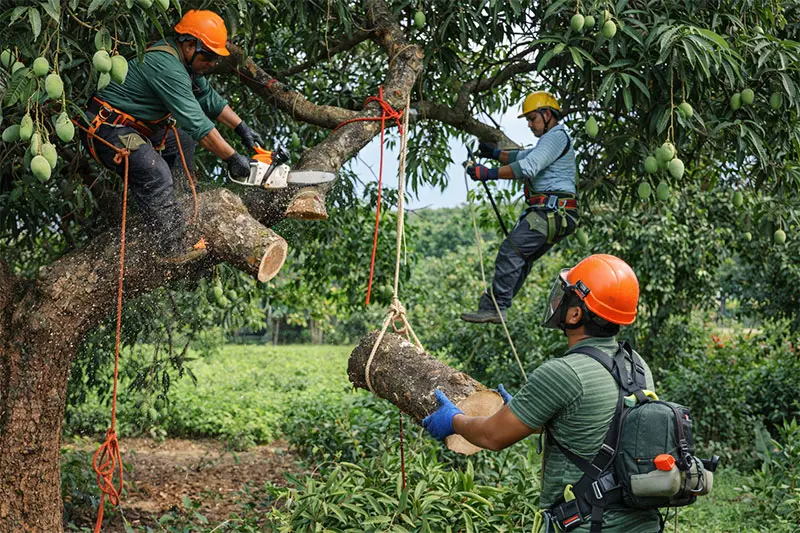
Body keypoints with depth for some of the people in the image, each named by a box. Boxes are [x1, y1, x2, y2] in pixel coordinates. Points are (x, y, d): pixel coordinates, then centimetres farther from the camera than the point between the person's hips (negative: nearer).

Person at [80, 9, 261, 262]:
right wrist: (232, 159, -22)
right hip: (104, 129, -12)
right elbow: (196, 122, -27)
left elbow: (209, 97, 18)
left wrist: (242, 128, 15)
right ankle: (173, 248, -26)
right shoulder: (167, 66, -26)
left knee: (181, 138, 23)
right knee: (155, 173, -31)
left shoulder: (182, 60, 5)